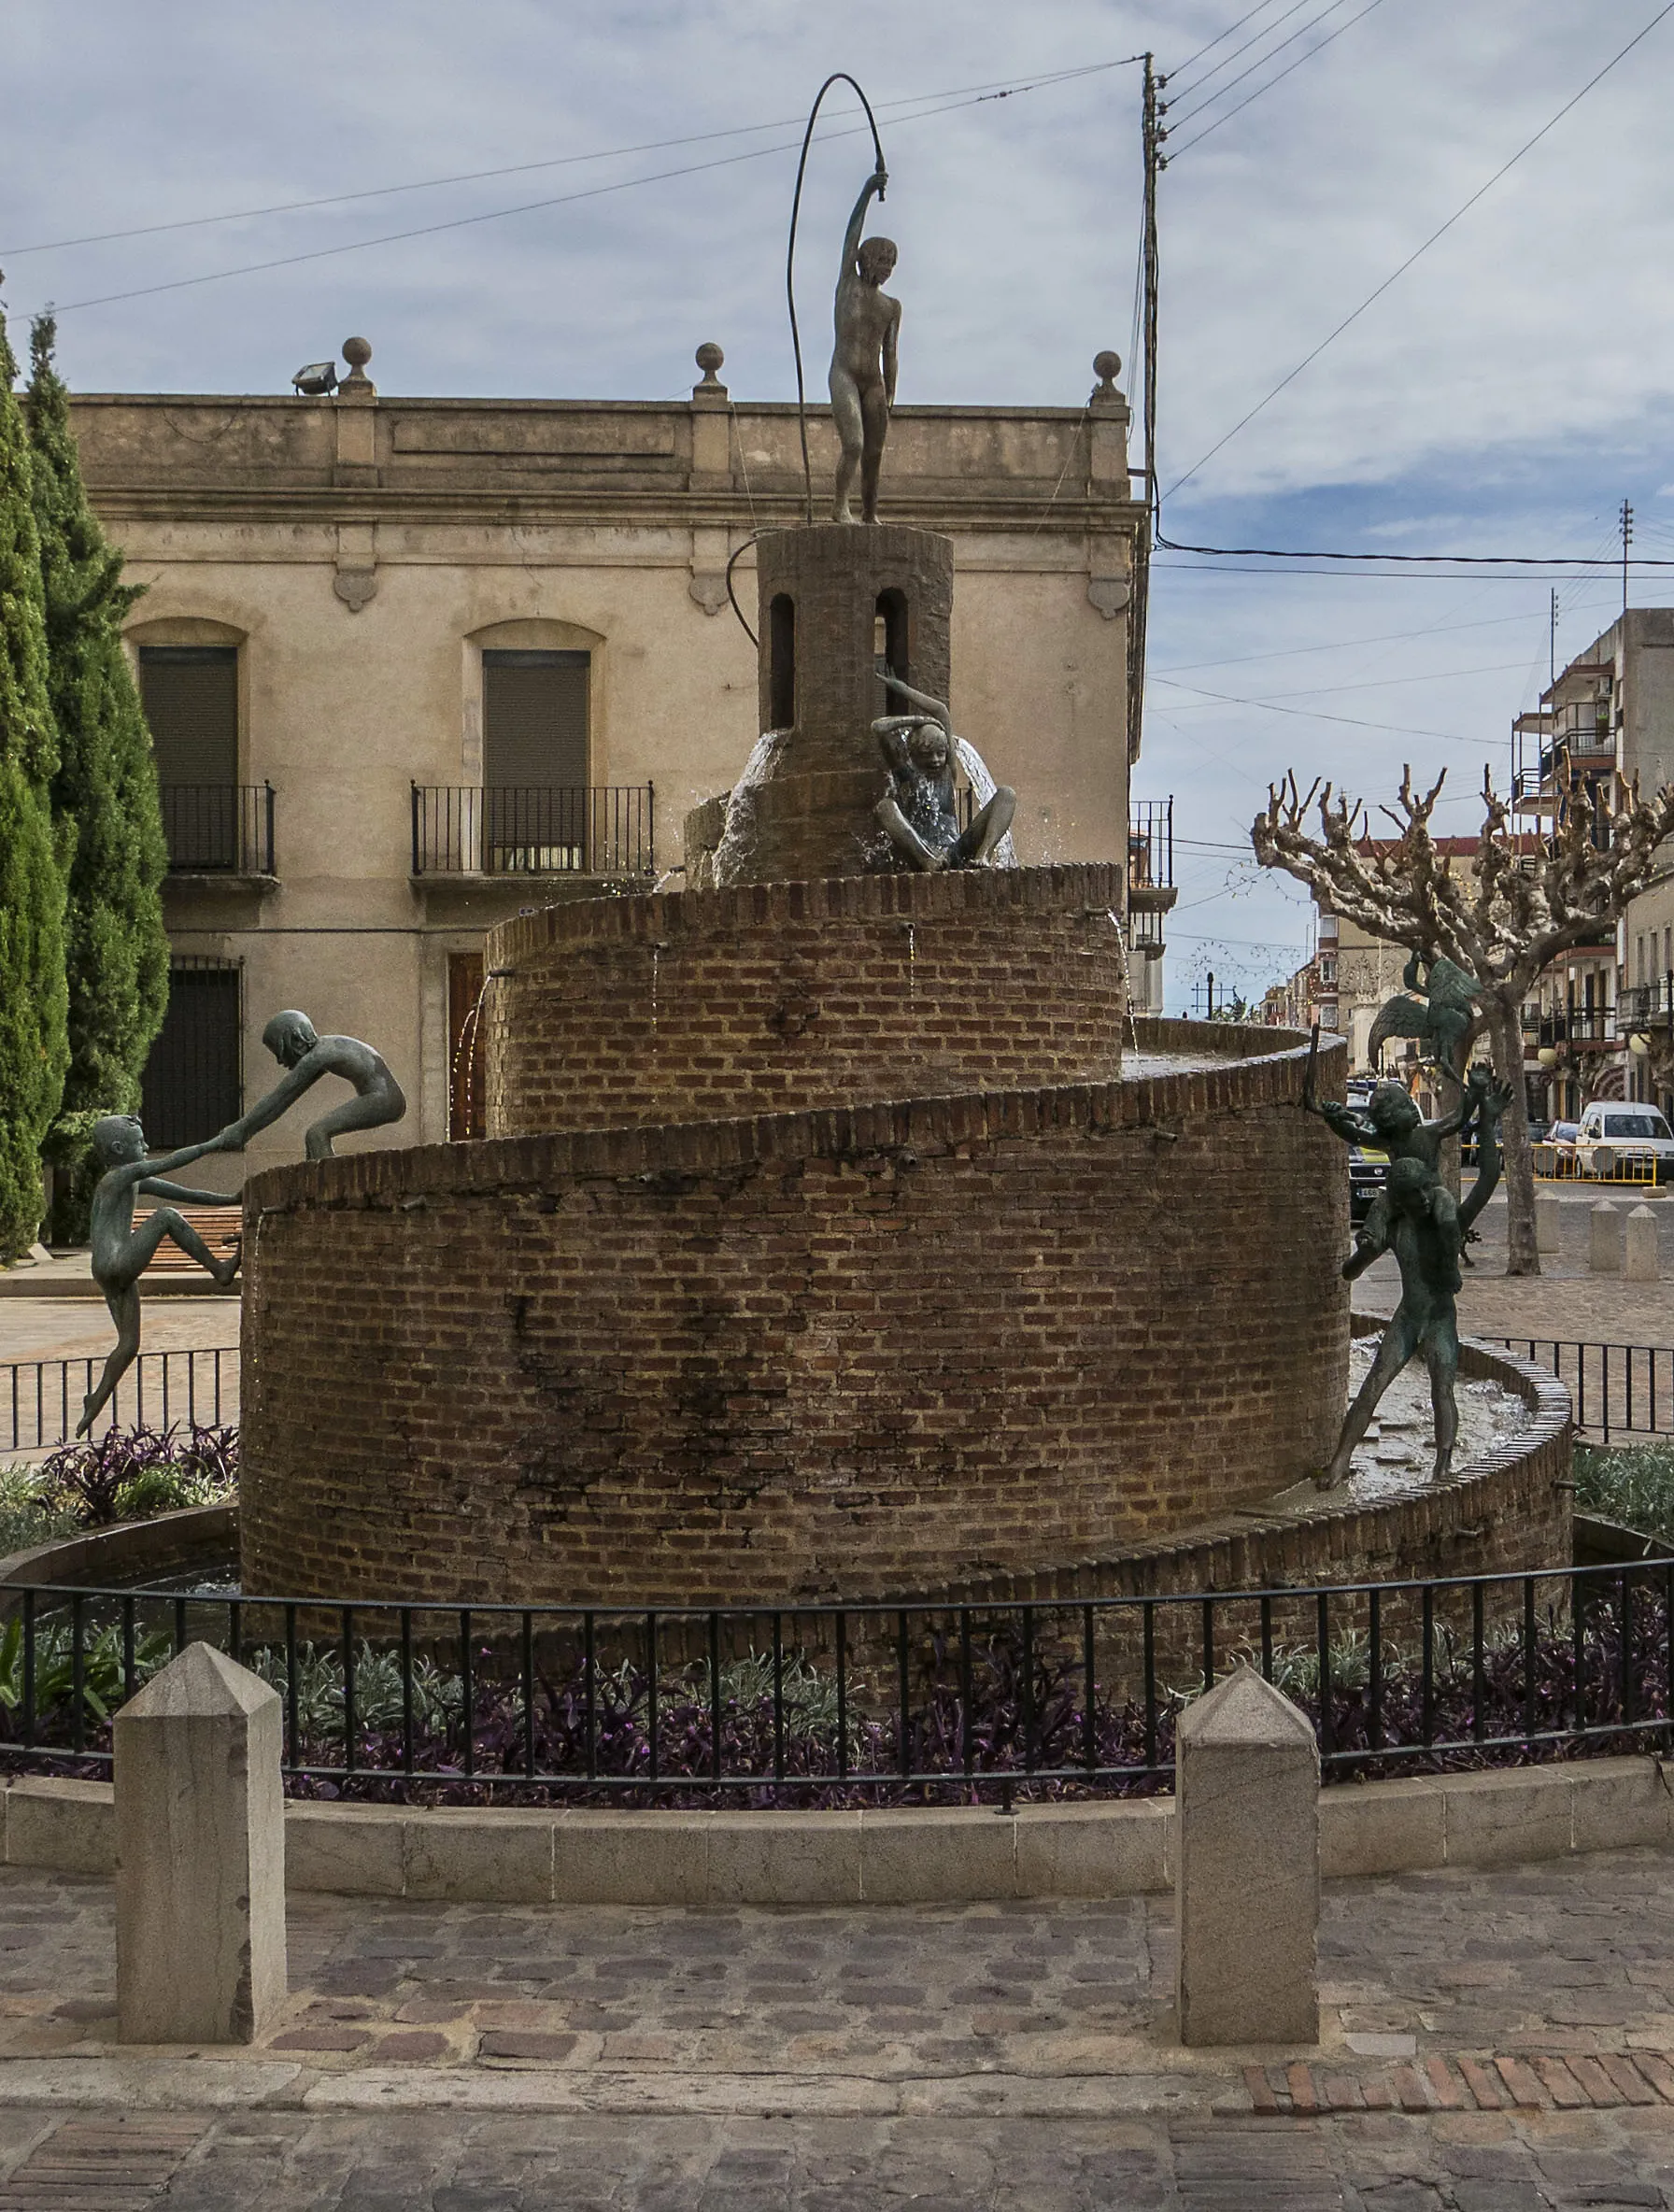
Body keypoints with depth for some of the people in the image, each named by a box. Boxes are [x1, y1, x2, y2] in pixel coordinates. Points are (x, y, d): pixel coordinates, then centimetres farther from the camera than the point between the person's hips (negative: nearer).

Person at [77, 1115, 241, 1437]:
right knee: (166, 1217, -17)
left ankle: (96, 1402, 15)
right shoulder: (118, 1176, -7)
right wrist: (214, 1144, -18)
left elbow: (184, 1194, 22)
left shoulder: (135, 1182, 21)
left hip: (119, 1276, 10)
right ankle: (220, 1271, -15)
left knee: (129, 1344, 10)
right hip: (113, 1264, -10)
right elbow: (170, 1162, -18)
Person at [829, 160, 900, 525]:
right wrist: (867, 192, -10)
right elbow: (851, 239, -4)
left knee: (874, 453, 5)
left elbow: (889, 353, 15)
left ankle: (870, 514, 14)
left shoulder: (892, 306, 14)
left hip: (874, 382, 5)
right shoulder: (848, 286, 4)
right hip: (844, 375, -5)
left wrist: (890, 397, 9)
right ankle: (841, 506, -17)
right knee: (854, 445, -20)